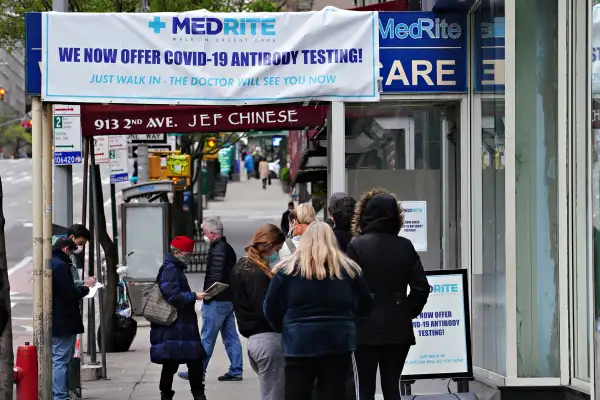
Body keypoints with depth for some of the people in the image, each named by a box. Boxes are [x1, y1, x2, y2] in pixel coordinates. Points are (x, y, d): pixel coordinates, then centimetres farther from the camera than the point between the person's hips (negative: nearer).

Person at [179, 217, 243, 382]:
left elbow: (215, 278, -22)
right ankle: (236, 371, 11)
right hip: (229, 299, 10)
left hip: (216, 301, -10)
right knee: (231, 336, 10)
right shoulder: (228, 249, 14)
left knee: (207, 338, -2)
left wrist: (206, 296, -13)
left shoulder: (217, 251, -17)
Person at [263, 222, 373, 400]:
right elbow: (364, 306, 7)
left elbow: (271, 309, 1)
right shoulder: (348, 268, 5)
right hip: (338, 344, 1)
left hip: (300, 344, -1)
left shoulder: (287, 269, 2)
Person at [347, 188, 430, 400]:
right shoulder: (405, 247, 1)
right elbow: (421, 287, -1)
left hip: (367, 329, -3)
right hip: (398, 329, 3)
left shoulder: (357, 245, -8)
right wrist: (409, 313, 11)